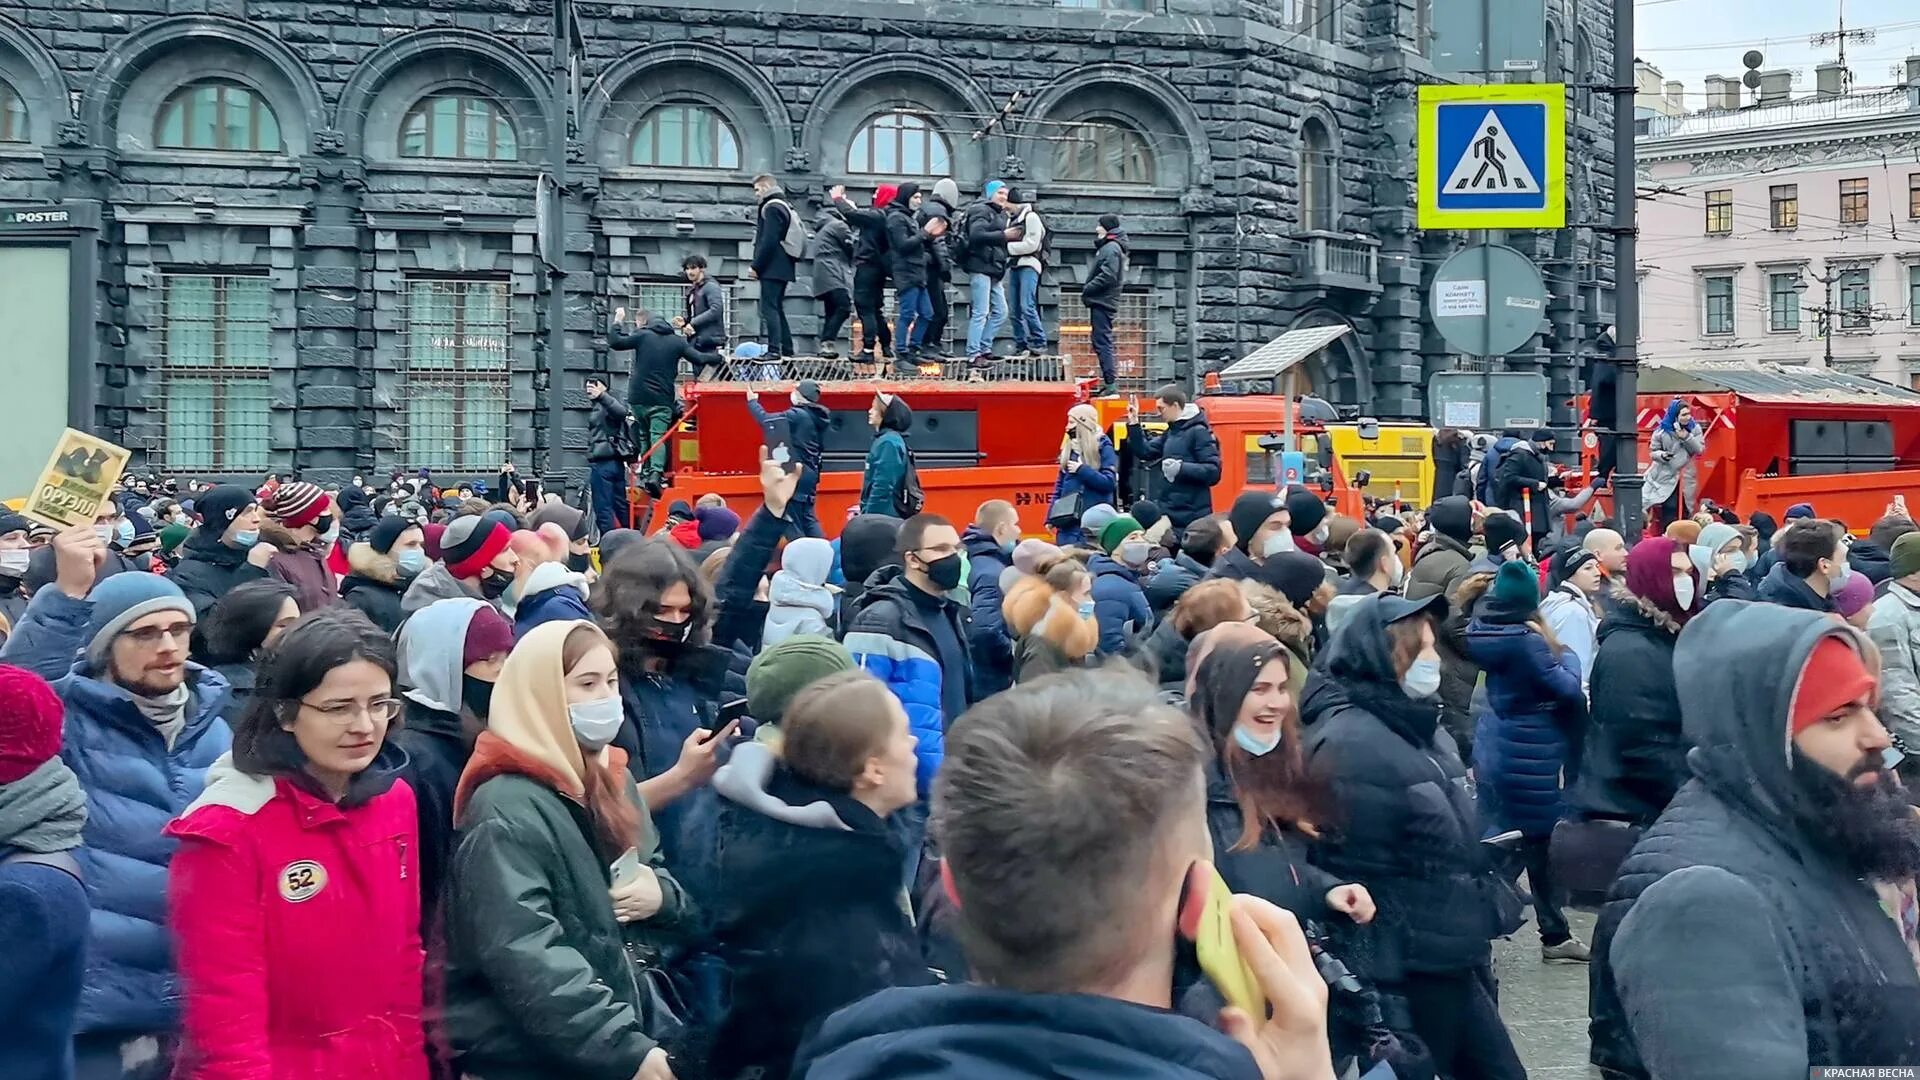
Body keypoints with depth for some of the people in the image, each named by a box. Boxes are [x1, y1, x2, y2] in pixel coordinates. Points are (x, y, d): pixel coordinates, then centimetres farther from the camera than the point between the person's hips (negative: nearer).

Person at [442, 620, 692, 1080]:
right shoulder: (507, 810, -18)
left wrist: (661, 894, -6)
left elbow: (655, 874, 18)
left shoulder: (610, 779, 8)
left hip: (631, 1022, 8)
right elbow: (527, 959, -25)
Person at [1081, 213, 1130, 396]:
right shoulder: (1107, 246, 20)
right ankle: (1108, 383, 18)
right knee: (1102, 343, 14)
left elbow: (1107, 276, -22)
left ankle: (1110, 384, -12)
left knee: (1102, 343, -11)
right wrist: (1088, 288, 10)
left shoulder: (1111, 248, -12)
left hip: (1103, 301, -11)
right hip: (1102, 301, 11)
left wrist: (1087, 289, -14)